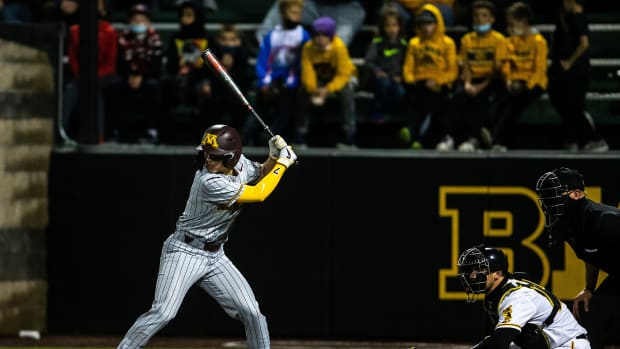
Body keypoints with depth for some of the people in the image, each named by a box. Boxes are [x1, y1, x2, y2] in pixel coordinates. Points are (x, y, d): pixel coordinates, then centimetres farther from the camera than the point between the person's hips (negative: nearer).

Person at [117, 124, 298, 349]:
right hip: (185, 252, -7)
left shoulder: (240, 164, -3)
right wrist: (283, 163, -10)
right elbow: (259, 194, -20)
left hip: (215, 256, 7)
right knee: (163, 313, -20)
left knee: (251, 312, -1)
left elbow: (261, 175, 19)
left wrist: (274, 156, -2)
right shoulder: (209, 183, -26)